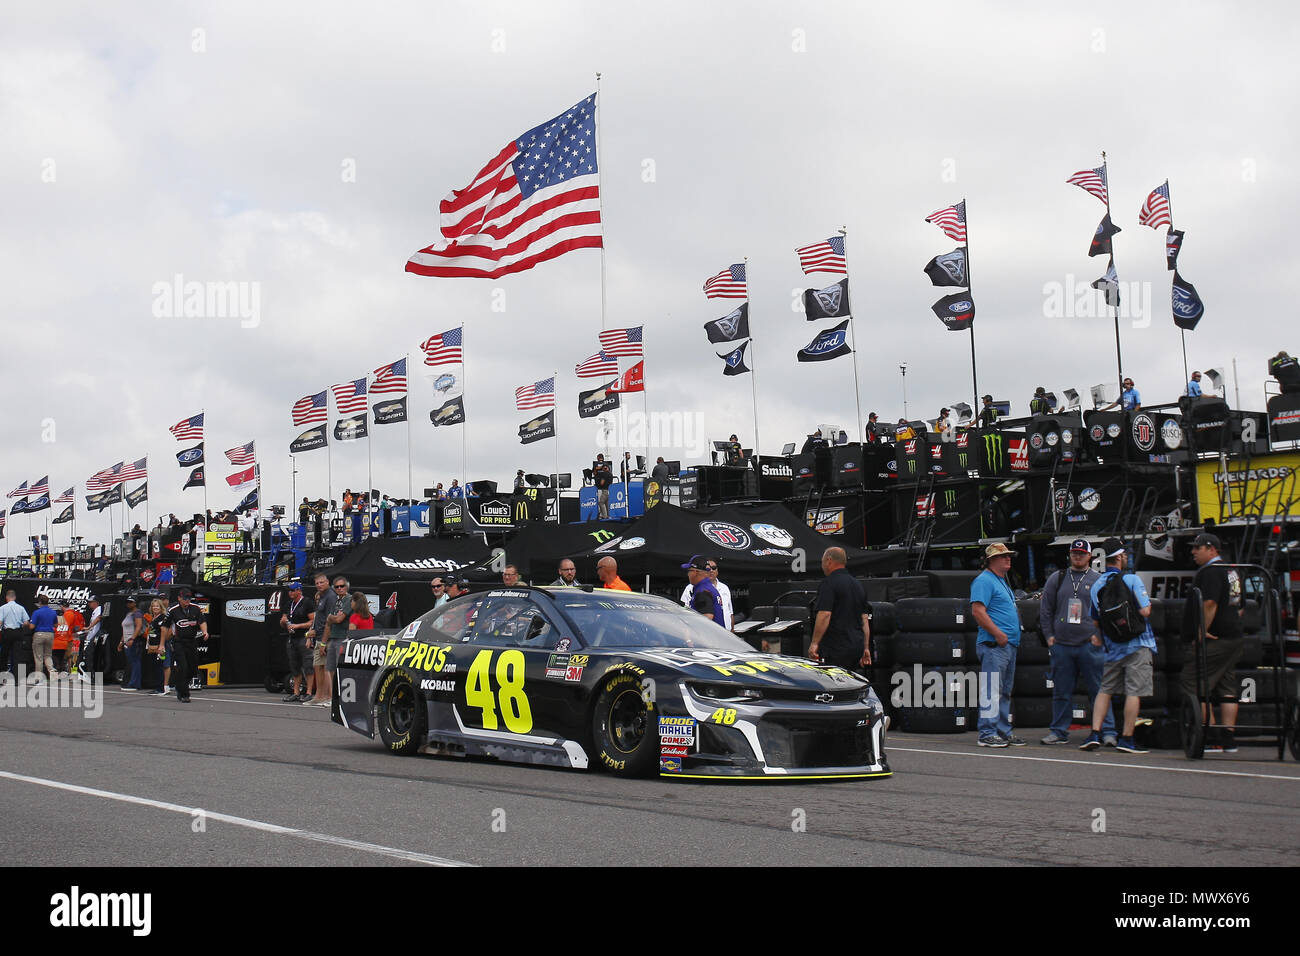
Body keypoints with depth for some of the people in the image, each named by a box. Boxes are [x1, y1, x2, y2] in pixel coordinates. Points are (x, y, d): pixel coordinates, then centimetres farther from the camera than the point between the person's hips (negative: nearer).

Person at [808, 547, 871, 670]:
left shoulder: (829, 583, -8)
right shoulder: (857, 584, 19)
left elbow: (824, 615, -18)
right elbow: (865, 618, 20)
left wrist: (814, 643, -16)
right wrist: (866, 648, 22)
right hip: (856, 647, 9)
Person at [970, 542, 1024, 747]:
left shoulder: (1002, 582, 23)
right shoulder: (984, 581, -9)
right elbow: (978, 611, -20)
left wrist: (1013, 638, 19)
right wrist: (998, 634, -22)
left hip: (1008, 644, 11)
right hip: (993, 645, -10)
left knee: (1005, 692, 13)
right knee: (991, 690, -10)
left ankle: (1003, 731, 19)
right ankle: (988, 733, -8)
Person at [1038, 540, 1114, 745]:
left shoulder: (1099, 580, 6)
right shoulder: (1056, 579, 13)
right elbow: (1045, 609, 15)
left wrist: (1099, 636, -4)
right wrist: (1049, 636, 6)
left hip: (1090, 645, -2)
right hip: (1061, 645, 2)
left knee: (1099, 690, -4)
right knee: (1061, 692, 6)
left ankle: (1108, 732, -1)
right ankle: (1059, 732, 15)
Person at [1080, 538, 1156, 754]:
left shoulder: (1097, 586, 8)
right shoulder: (1132, 580, -10)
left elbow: (1095, 621, 12)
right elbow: (1144, 611, -16)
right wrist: (1149, 604, 6)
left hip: (1113, 648, 5)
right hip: (1137, 646, -5)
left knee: (1105, 690, 13)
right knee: (1134, 692, -2)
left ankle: (1095, 733, 3)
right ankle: (1126, 739, -3)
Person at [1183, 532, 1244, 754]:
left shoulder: (1210, 571, -13)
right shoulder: (1232, 571, 19)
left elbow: (1210, 604, -24)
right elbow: (1239, 606, 25)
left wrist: (1203, 631, -21)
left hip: (1213, 640, -10)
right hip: (1233, 638, 10)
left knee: (1193, 686, -8)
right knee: (1227, 688, 11)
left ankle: (1210, 740, -11)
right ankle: (1228, 739, 11)